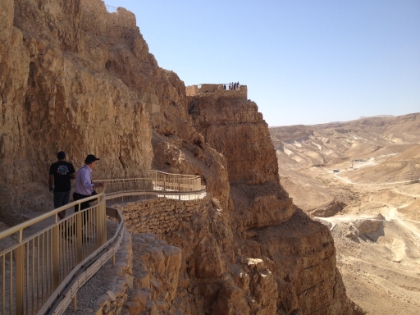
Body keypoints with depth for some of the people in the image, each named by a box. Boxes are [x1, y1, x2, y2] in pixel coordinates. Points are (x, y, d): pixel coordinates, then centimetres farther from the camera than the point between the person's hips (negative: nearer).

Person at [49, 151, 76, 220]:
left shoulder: (53, 165, -8)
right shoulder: (69, 165, -1)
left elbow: (51, 178, -10)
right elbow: (74, 176, -5)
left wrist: (51, 187, 7)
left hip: (58, 189, -3)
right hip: (67, 188, 4)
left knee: (57, 207, 3)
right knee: (63, 206, 20)